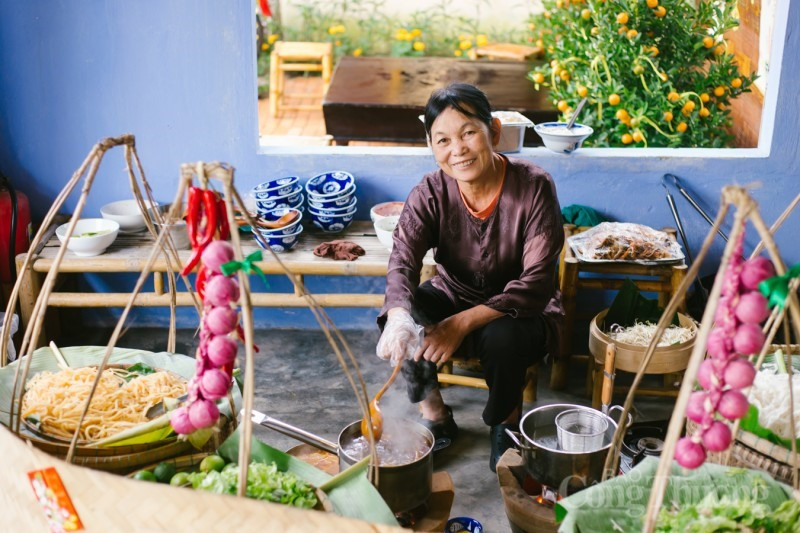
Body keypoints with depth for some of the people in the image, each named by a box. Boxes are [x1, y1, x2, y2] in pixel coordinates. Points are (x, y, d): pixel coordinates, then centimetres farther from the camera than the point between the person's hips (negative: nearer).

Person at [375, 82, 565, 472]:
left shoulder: (534, 187, -21)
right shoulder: (430, 193, -14)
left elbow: (537, 282, -25)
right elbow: (402, 261, -27)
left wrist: (464, 322, -35)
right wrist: (398, 317, -51)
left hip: (519, 311, -2)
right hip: (453, 298, 3)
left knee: (502, 337, -36)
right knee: (404, 315, -27)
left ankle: (506, 421, -1)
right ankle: (435, 416, -3)